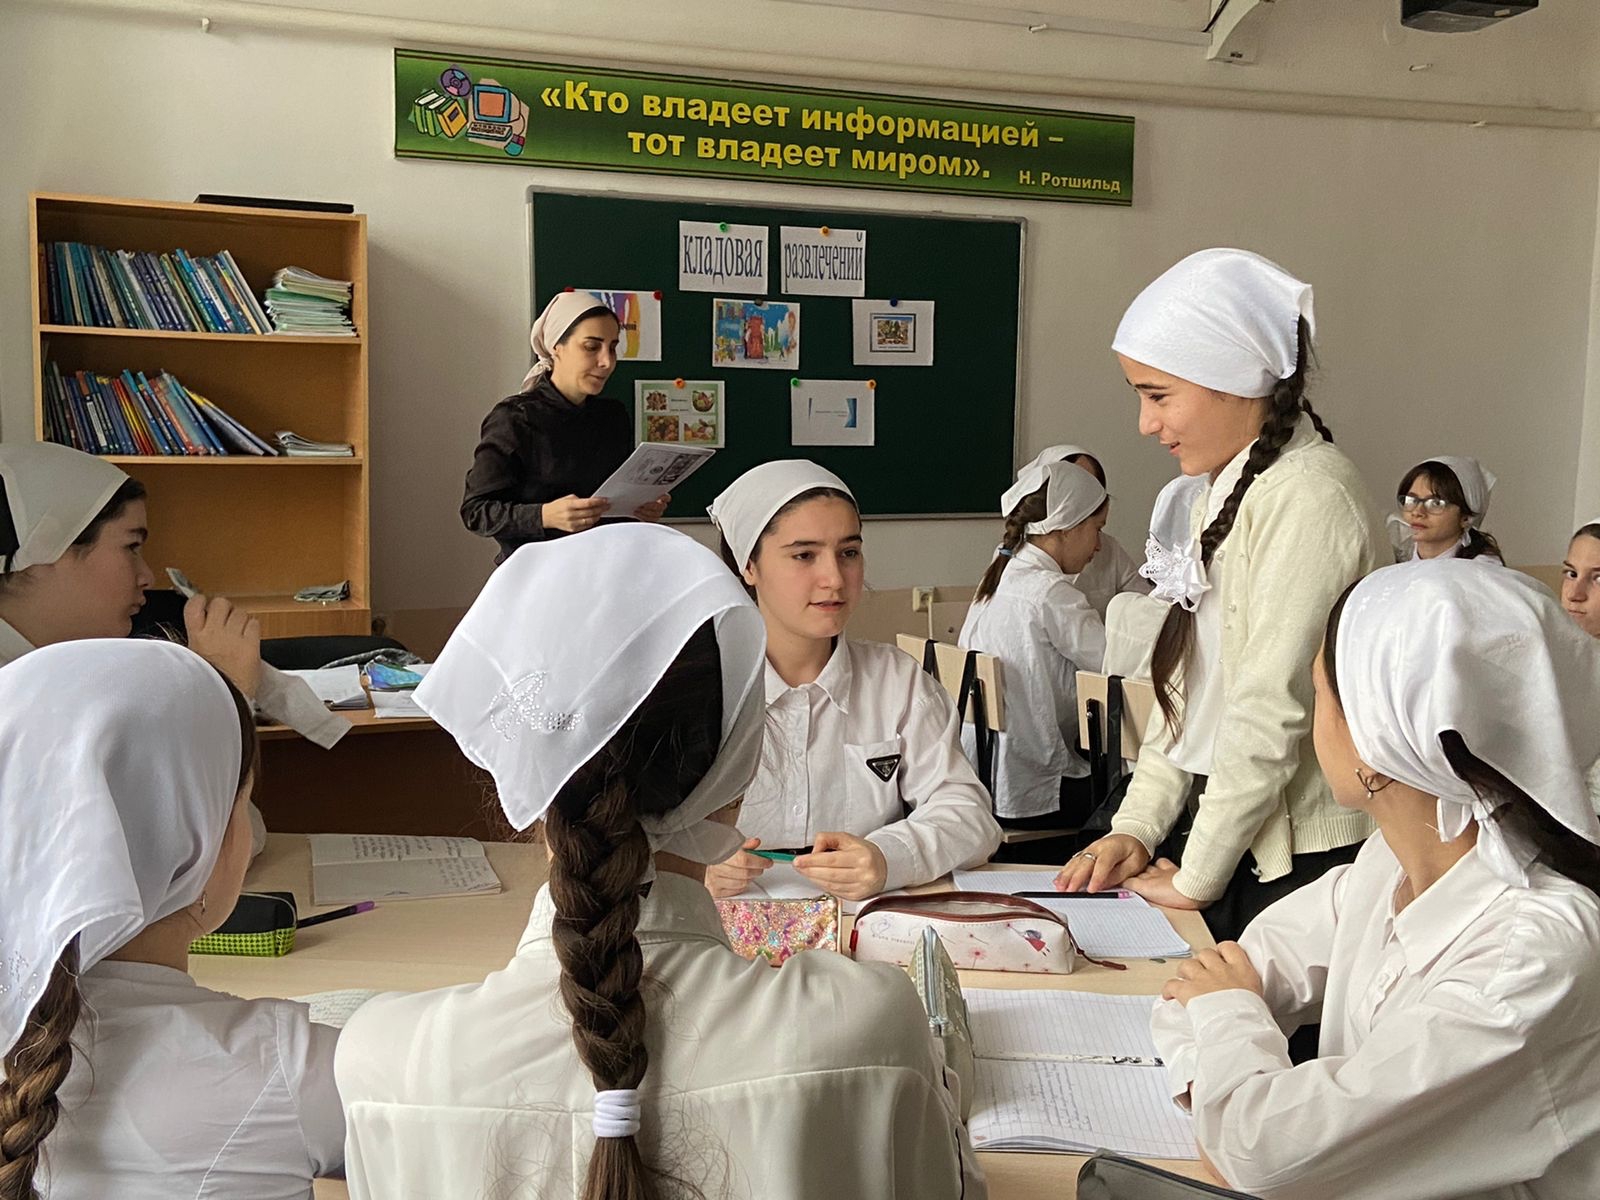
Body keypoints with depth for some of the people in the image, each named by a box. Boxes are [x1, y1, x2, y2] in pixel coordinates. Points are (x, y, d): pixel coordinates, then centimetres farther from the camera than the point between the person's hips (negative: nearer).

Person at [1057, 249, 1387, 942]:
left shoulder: (1307, 497, -19)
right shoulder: (1224, 490, 10)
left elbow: (1273, 710, -21)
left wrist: (1195, 880, -13)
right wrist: (1136, 829, 5)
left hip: (1305, 860, -8)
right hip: (1236, 845, 8)